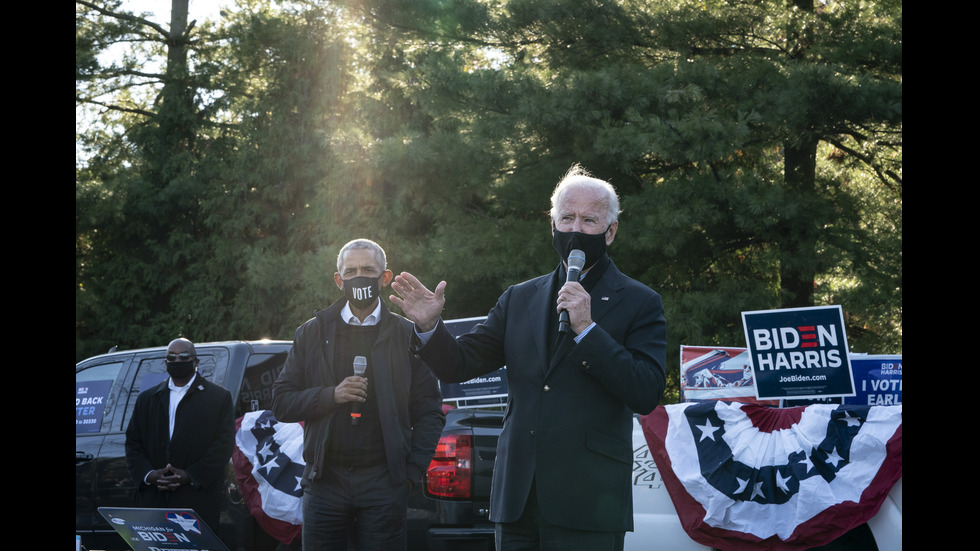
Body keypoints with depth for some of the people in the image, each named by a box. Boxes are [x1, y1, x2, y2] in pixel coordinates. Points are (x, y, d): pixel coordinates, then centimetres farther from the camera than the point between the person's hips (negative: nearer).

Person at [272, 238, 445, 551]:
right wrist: (330, 396, -9)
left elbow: (429, 411, 6)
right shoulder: (312, 334, 11)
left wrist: (413, 472, -3)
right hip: (325, 480, 1)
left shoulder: (407, 336, 7)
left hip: (384, 481, -1)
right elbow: (281, 402, 8)